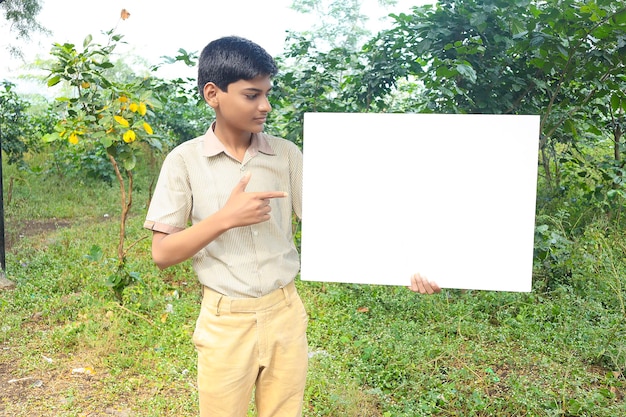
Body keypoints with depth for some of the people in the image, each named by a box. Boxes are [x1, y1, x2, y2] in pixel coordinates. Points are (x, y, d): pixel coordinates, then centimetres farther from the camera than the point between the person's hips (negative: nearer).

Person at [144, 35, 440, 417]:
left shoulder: (287, 154, -1)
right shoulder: (185, 161, -7)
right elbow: (162, 254, -7)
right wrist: (225, 217, -21)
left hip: (286, 315, 2)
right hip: (226, 323, -2)